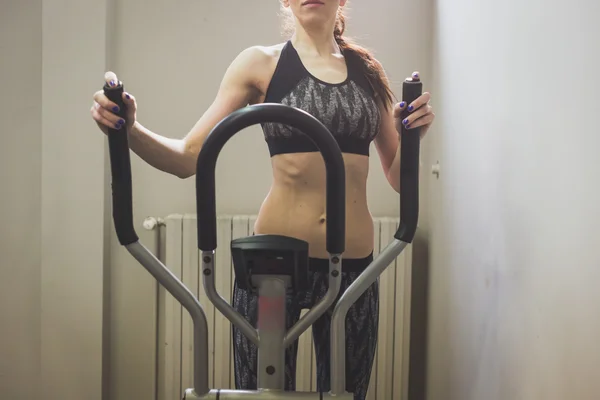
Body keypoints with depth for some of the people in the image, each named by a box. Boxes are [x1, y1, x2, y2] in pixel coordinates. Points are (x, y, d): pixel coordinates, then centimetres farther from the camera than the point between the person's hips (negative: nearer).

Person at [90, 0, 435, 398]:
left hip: (353, 266, 3)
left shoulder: (369, 71, 9)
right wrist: (129, 130, -21)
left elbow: (399, 178, 11)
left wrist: (412, 135, -10)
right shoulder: (261, 63, 1)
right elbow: (189, 157, -3)